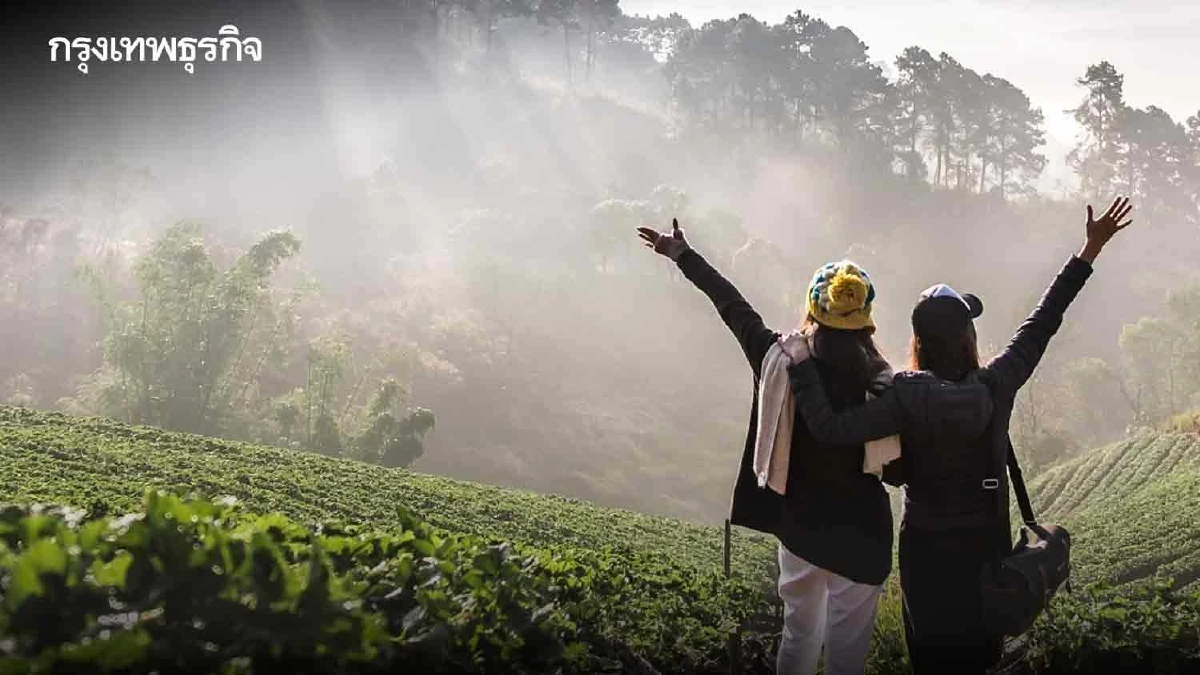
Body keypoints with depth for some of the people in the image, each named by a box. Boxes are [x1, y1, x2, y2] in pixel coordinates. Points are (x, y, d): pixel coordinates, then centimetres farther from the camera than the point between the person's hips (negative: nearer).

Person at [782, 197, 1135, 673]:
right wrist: (1090, 251, 2)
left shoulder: (906, 399, -23)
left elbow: (829, 429, -29)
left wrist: (801, 365, -22)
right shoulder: (996, 386, -15)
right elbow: (1043, 322, -6)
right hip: (987, 543, 2)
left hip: (927, 548, -2)